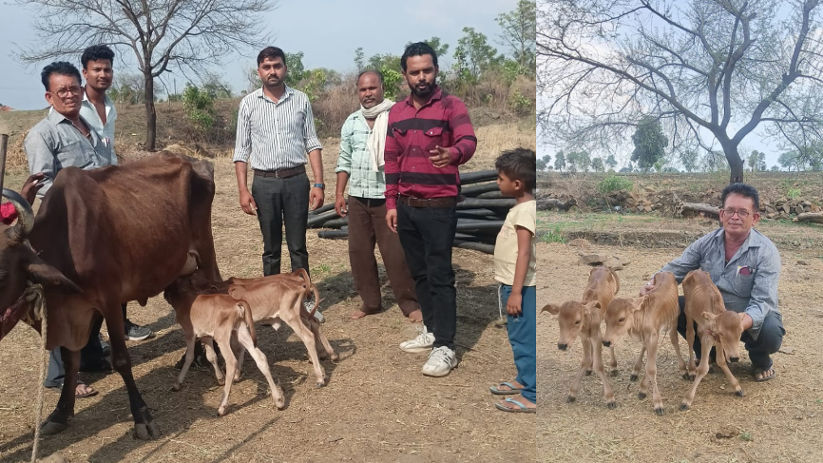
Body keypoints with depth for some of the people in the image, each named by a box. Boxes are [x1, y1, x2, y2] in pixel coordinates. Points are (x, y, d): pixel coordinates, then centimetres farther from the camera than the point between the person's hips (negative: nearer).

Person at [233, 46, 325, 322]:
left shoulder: (300, 100, 4)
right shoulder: (249, 103, 4)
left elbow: (312, 143, 4)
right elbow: (241, 149, 4)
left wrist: (319, 183, -3)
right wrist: (242, 190, -4)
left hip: (296, 180, 0)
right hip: (264, 182, 0)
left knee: (298, 246, 5)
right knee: (271, 248, 8)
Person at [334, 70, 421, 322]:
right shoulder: (351, 122, 11)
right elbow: (344, 160, 17)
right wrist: (339, 193, 12)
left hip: (388, 197, -5)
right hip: (358, 197, 5)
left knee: (395, 253, -4)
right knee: (359, 251, 9)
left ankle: (410, 304, 10)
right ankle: (370, 302, 22)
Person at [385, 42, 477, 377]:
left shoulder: (452, 106, -6)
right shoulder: (396, 112, 10)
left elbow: (468, 142, -24)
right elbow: (392, 161, 14)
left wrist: (452, 154, -47)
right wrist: (391, 203, 9)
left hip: (439, 207, -6)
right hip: (406, 206, 6)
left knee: (440, 276, -5)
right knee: (419, 273, 14)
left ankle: (445, 347, 0)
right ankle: (432, 330, 28)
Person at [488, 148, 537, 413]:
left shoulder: (525, 210, -18)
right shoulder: (522, 207, 12)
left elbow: (524, 253, -24)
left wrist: (516, 292, -26)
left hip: (521, 287, -10)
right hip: (513, 284, 10)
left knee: (524, 339, -5)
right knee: (519, 337, 21)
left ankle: (531, 397, 2)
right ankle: (523, 380, 35)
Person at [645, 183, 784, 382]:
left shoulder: (766, 251, -19)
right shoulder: (707, 242, -7)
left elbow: (762, 302, -27)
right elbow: (676, 268, -6)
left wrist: (741, 324, -48)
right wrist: (654, 284, -30)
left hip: (750, 316, -4)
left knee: (770, 332, -36)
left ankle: (761, 360, 5)